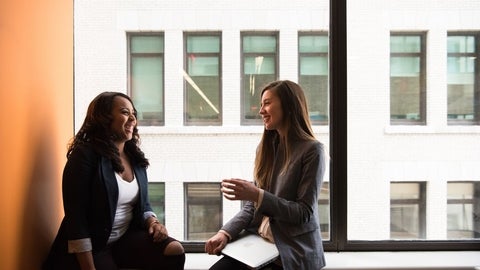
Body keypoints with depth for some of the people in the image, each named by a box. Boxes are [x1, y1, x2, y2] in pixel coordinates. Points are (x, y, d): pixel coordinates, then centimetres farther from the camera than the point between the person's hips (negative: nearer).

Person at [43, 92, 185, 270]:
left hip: (127, 238, 6)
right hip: (92, 247, -6)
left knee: (175, 250, -18)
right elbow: (76, 218, -17)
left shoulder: (135, 158, 8)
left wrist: (152, 222, -7)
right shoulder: (84, 156, -12)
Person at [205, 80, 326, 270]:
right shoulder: (266, 147, 9)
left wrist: (258, 195, -22)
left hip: (293, 250, -5)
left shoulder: (312, 150, -10)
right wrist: (226, 232, -8)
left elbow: (305, 213, -13)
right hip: (258, 241, 5)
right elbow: (252, 206, 8)